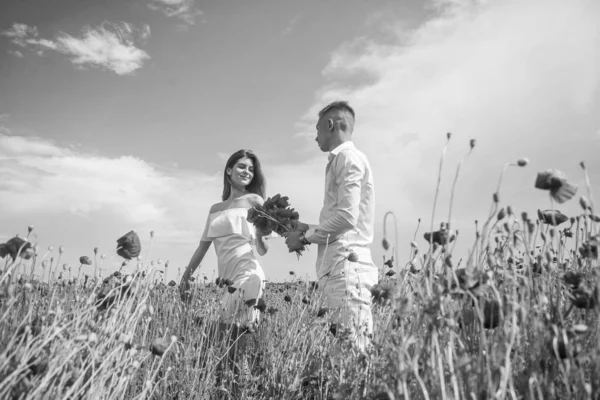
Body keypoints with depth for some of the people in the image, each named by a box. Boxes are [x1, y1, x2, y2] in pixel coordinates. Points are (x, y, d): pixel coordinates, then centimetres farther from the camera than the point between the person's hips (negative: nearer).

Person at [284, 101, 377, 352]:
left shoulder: (348, 157, -3)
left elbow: (346, 217, -15)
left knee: (351, 348, -10)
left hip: (347, 264, -9)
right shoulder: (341, 160, 25)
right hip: (339, 265, 9)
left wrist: (306, 237, -4)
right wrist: (310, 229, 12)